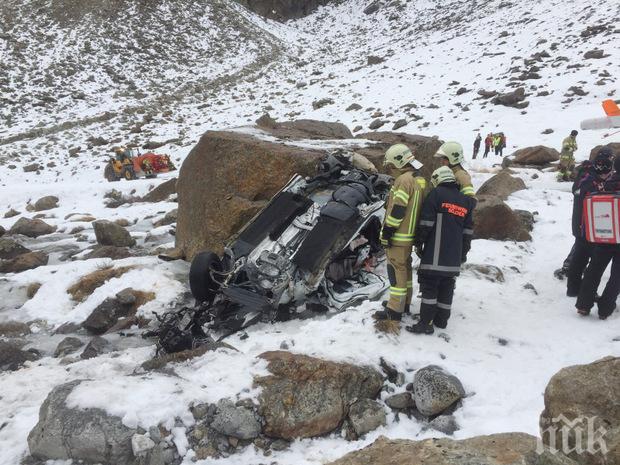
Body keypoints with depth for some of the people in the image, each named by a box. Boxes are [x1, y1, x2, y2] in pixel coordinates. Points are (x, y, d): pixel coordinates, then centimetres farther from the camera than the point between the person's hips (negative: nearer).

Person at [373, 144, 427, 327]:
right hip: (410, 234, 10)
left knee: (397, 271, -4)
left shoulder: (404, 180, -20)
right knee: (405, 269, 19)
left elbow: (397, 211, -23)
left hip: (398, 236, -10)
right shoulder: (419, 179, 11)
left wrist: (386, 234, -17)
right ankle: (404, 303, 31)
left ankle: (394, 311, 2)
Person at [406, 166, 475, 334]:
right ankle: (442, 320, 20)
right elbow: (468, 231, 16)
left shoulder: (436, 194, -5)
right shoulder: (466, 201, 14)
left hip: (435, 253, -6)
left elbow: (426, 223, -10)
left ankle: (426, 323, -5)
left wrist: (418, 243, -1)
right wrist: (463, 253, 23)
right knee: (447, 287, 13)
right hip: (454, 256, 6)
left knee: (429, 286, -3)